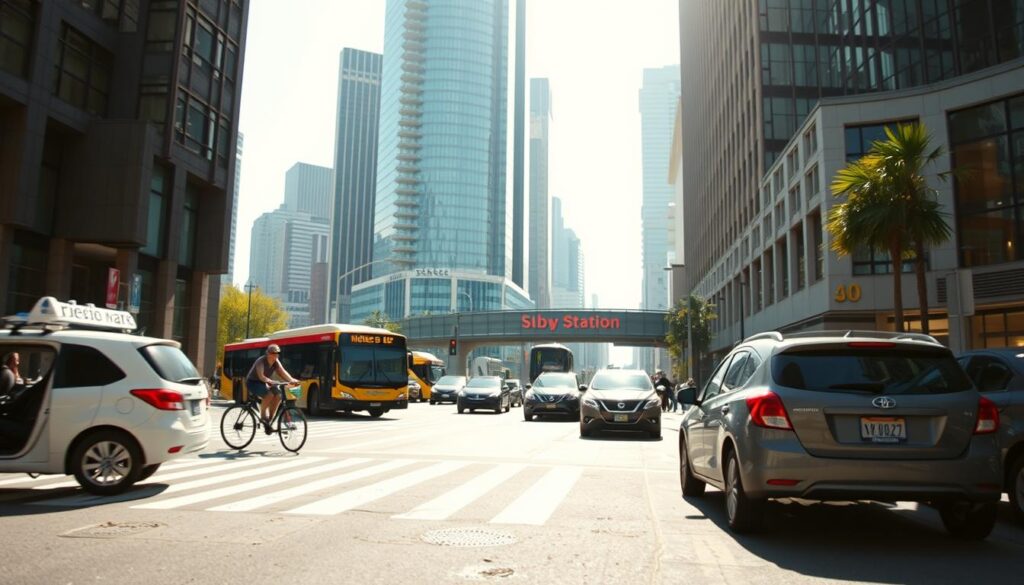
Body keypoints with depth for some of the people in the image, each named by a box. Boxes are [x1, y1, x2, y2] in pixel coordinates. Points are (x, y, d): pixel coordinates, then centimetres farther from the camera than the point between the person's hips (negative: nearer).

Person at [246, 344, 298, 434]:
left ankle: (269, 419, -9)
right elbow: (261, 376, -37)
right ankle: (263, 416, -14)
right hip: (252, 383, -7)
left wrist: (291, 380, -33)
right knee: (269, 395, -33)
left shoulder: (276, 362, -3)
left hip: (263, 383, 7)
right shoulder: (261, 361, -23)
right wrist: (270, 381, -57)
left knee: (278, 395, -19)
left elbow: (282, 372, -15)